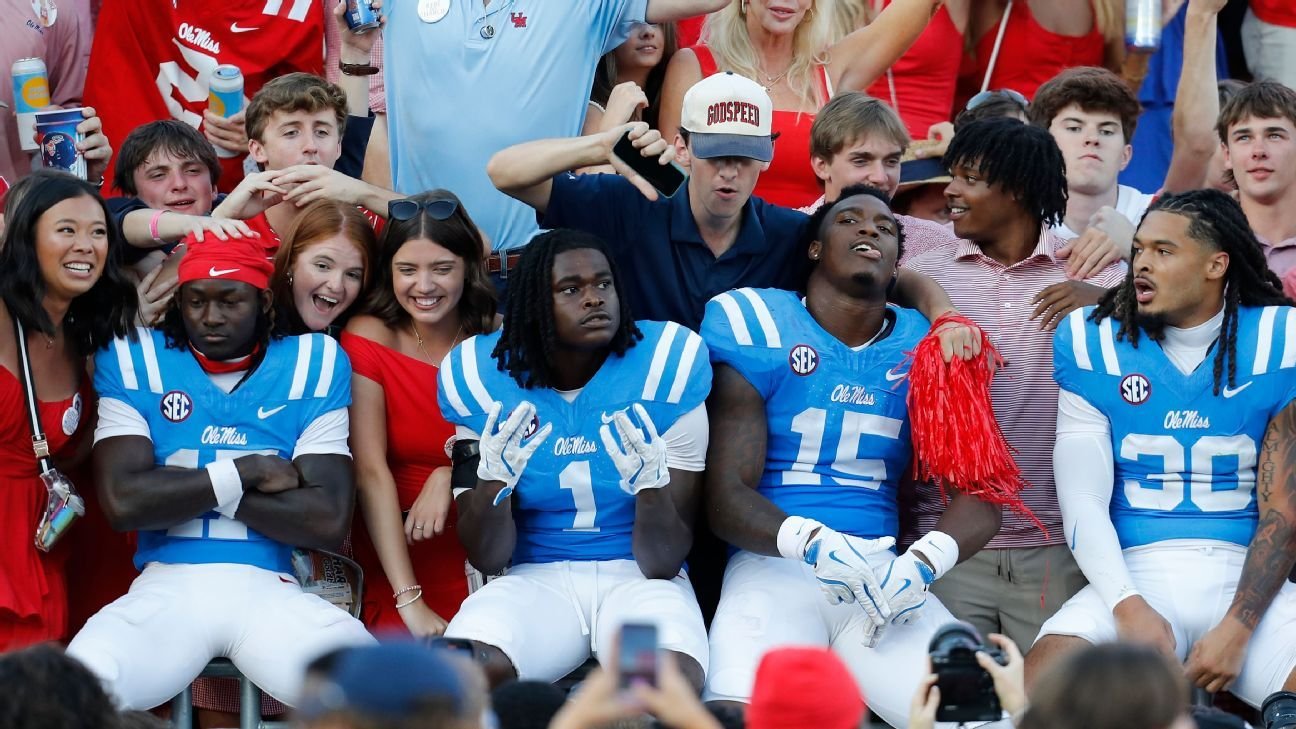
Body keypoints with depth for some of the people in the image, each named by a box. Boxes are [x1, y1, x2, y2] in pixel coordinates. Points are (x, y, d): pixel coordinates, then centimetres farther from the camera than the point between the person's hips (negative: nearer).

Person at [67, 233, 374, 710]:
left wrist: (184, 489, -4)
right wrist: (245, 472, -5)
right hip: (166, 586, 0)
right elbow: (122, 501, -7)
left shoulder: (312, 365, 6)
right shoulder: (134, 361, 7)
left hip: (270, 591, 0)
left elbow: (329, 522, -4)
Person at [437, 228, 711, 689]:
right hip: (535, 579, 1)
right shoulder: (487, 379, -2)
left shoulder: (662, 370, -6)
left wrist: (652, 485, -28)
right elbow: (487, 559, 0)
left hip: (636, 580, -1)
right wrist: (494, 480, -20)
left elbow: (664, 562, -7)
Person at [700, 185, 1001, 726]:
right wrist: (815, 544, -24)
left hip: (884, 573, 3)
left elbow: (978, 497, 4)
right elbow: (727, 499, -4)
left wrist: (922, 561, -18)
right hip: (775, 565, -3)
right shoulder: (757, 329, 2)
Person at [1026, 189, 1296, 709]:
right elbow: (1083, 500, -2)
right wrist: (1129, 608, -19)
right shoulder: (1097, 345, 4)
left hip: (1244, 578, -1)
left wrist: (1236, 630, -15)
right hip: (1136, 576, 1)